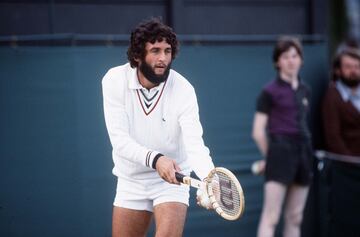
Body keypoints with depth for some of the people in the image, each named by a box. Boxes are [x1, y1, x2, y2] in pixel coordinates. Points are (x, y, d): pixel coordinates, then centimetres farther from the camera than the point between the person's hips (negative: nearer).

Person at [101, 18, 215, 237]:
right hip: (131, 180, 2)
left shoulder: (183, 89, -19)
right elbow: (120, 139, -21)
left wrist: (211, 178, -49)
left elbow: (194, 144, -29)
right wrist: (155, 159, -39)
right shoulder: (114, 80, -15)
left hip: (172, 179, -2)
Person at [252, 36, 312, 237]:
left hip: (303, 153, 7)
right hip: (281, 153, -7)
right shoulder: (270, 91, -5)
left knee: (295, 218, 9)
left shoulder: (304, 90, 13)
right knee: (271, 218, -10)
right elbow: (258, 132, -5)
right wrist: (271, 156, 4)